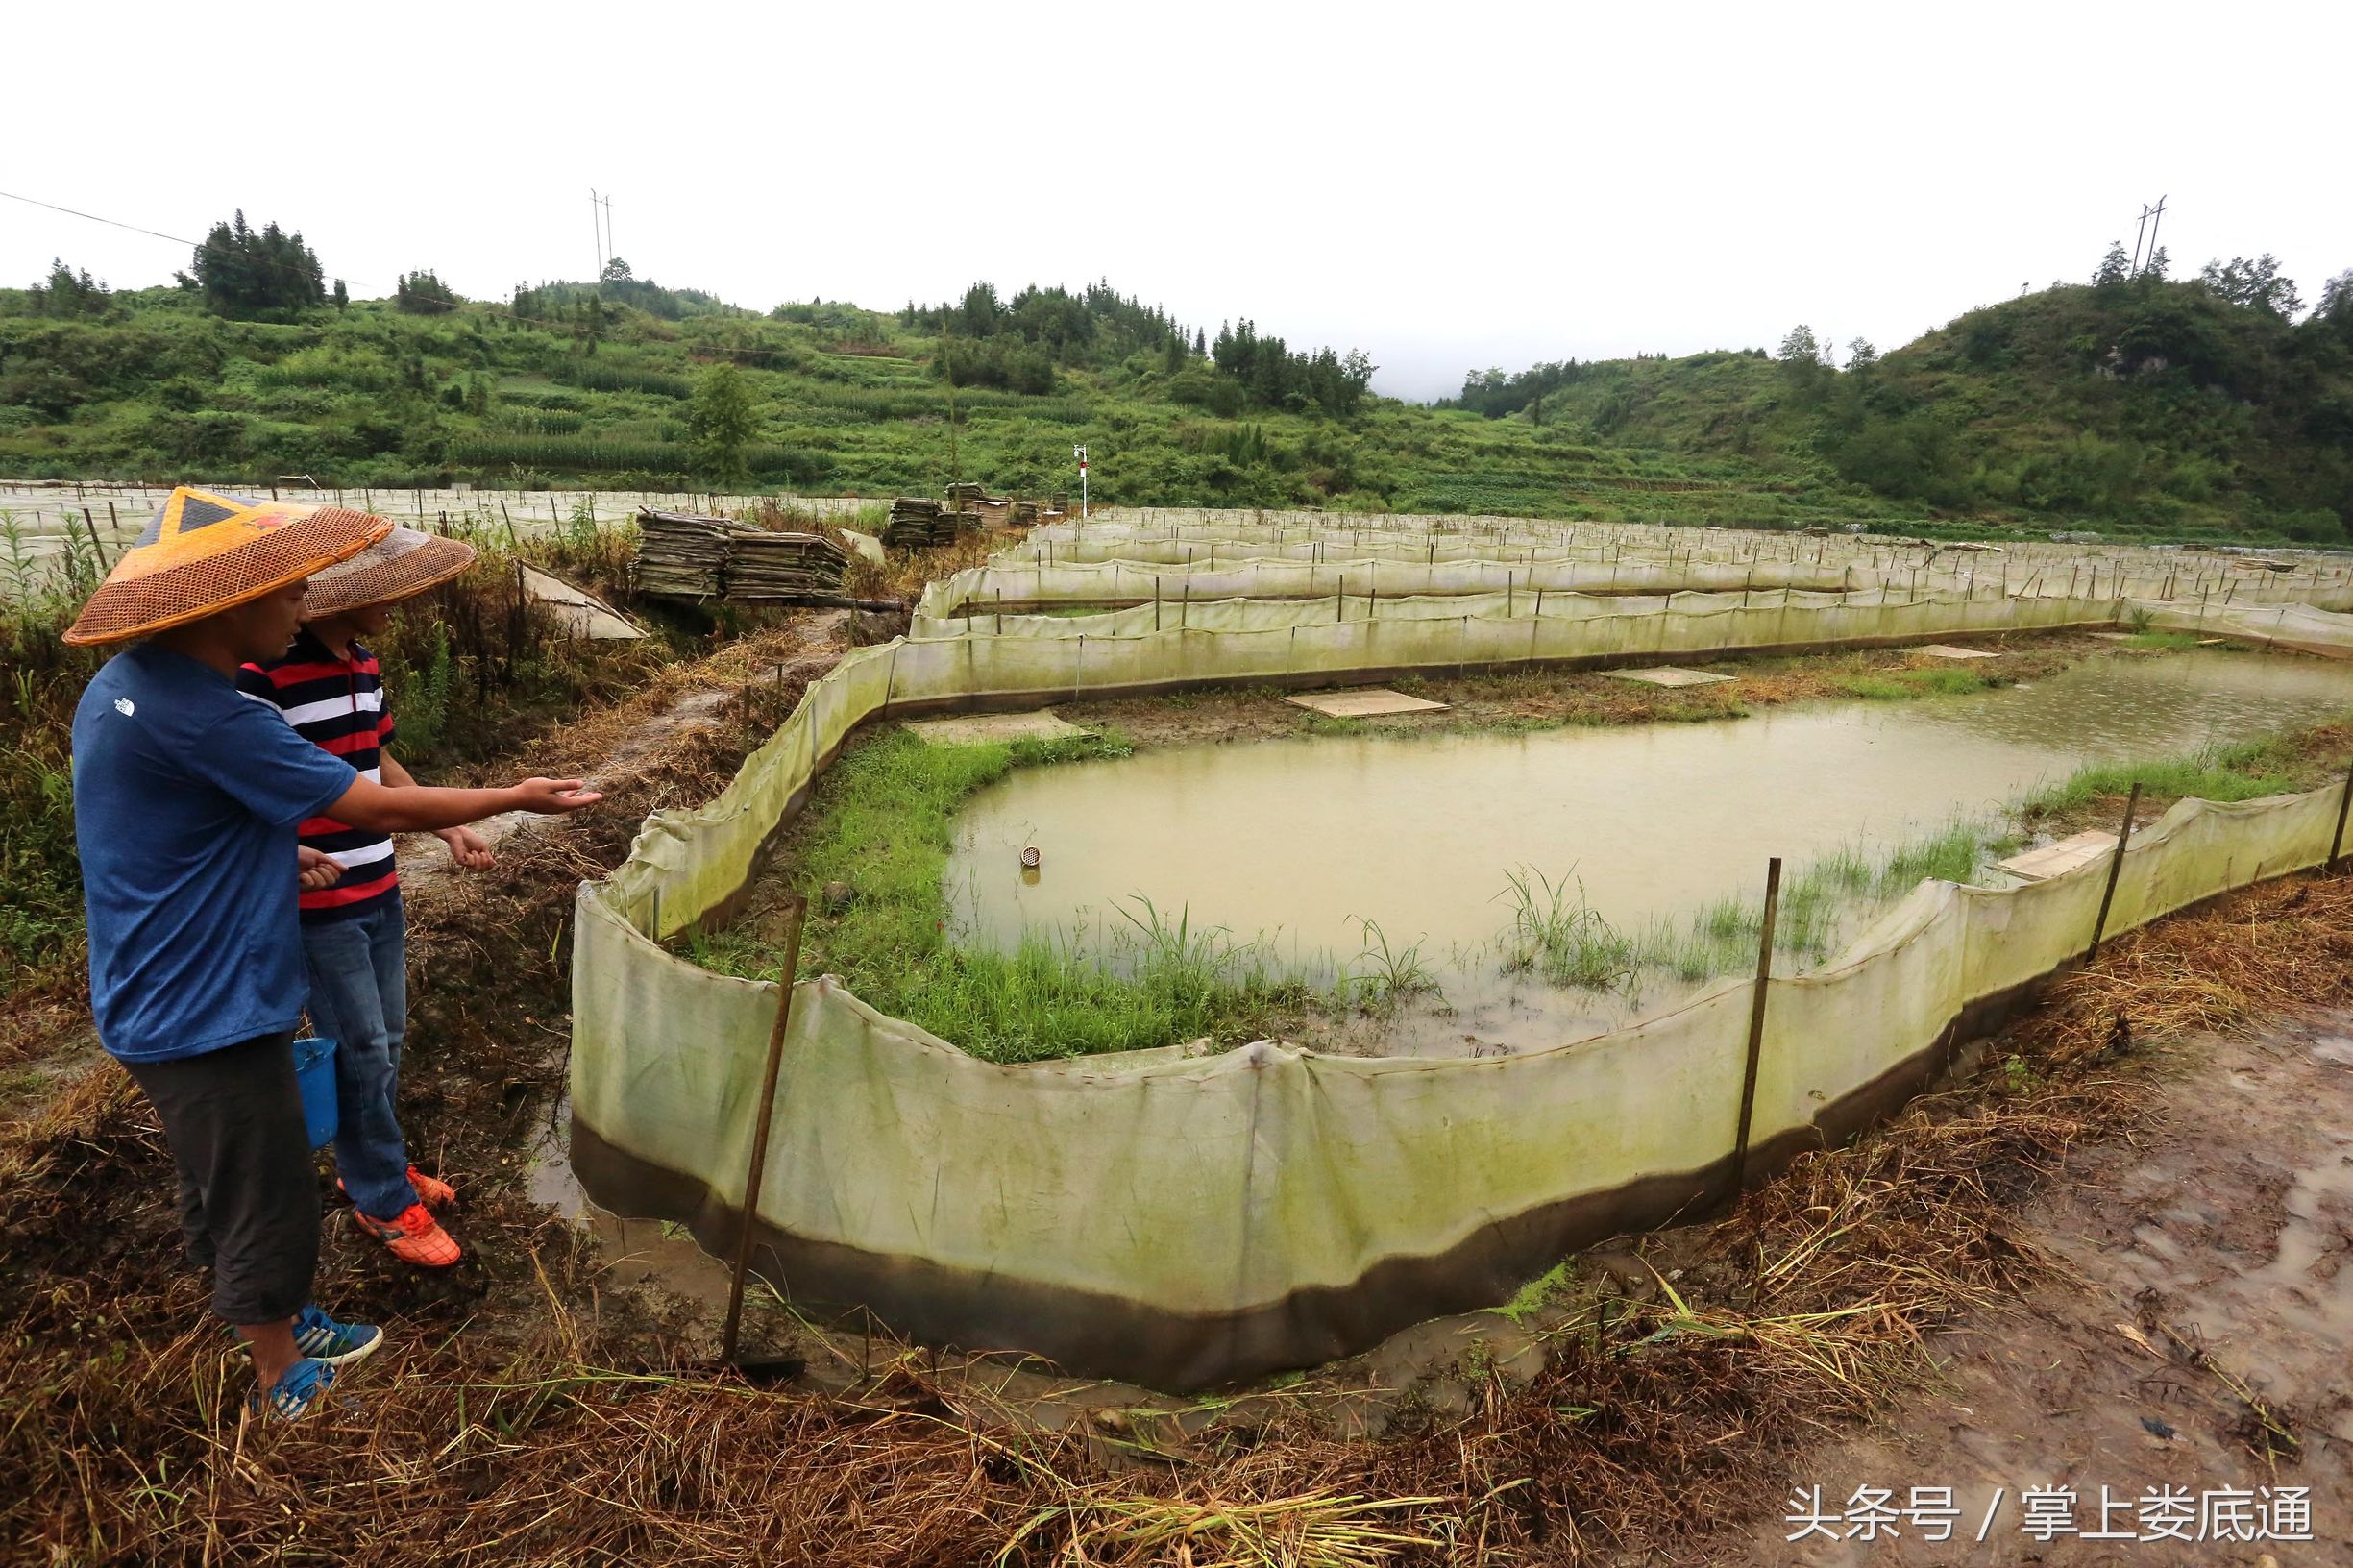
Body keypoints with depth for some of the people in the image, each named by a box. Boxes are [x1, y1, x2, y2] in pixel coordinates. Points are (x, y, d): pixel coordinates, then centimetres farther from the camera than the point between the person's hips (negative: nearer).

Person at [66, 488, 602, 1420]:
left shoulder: (128, 683, 3)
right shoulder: (197, 713, -28)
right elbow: (381, 808, -23)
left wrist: (268, 853, 13)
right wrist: (518, 797, -13)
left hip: (162, 1002, 10)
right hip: (209, 1012, -10)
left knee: (222, 1191, 24)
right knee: (264, 1202, 9)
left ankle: (274, 1328, 44)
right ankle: (286, 1385, 28)